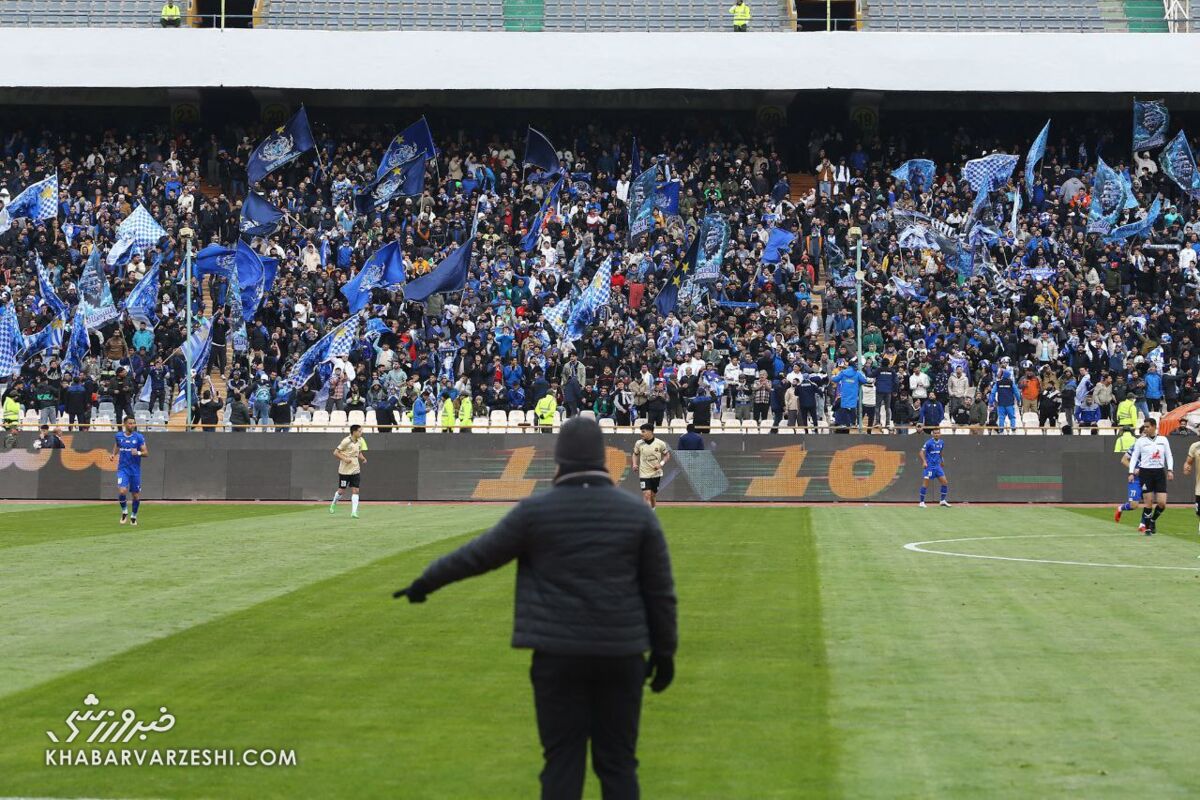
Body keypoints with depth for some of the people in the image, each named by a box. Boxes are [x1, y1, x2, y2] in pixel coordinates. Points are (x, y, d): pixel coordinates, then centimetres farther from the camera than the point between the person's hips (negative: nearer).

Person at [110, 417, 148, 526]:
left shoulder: (139, 437, -4)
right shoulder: (118, 436, 3)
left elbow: (146, 453, -4)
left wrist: (138, 453, -24)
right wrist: (113, 455, 5)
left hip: (135, 470, 0)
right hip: (123, 468, 0)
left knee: (136, 495, 5)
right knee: (122, 491, -19)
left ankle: (133, 516, 26)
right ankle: (124, 511, 7)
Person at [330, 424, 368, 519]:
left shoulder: (360, 441, 5)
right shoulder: (346, 441, -14)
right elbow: (335, 453, -12)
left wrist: (362, 458, 0)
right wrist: (345, 459, -24)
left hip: (355, 471, 5)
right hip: (345, 470, -5)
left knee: (355, 490, -5)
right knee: (341, 490, 6)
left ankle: (354, 512, -6)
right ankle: (333, 504, 35)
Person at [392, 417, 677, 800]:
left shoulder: (536, 511, -6)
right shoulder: (637, 513, -1)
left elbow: (479, 554, 4)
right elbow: (660, 590, 1)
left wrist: (425, 582, 18)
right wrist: (664, 651, 12)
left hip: (559, 654, -1)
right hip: (619, 653, 1)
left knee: (563, 763, 4)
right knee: (617, 762, 8)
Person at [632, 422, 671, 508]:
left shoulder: (660, 443, -8)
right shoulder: (639, 443, -4)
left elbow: (667, 455, 4)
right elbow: (635, 454, 14)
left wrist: (661, 464, -13)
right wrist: (635, 464, -4)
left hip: (656, 473, 1)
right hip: (644, 474, -1)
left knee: (653, 495, 12)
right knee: (646, 495, -15)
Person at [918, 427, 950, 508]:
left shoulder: (942, 442, 7)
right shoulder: (929, 443, -11)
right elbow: (922, 452, -13)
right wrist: (924, 461, -25)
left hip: (937, 466, 6)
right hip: (929, 466, -6)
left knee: (945, 482, 2)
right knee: (925, 483, -9)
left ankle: (943, 501, 14)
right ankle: (922, 502, 0)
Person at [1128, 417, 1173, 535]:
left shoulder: (1163, 440, 7)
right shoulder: (1140, 441, 2)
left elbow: (1169, 456, 11)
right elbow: (1134, 457, 3)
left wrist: (1170, 470, -1)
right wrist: (1131, 472, -7)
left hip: (1160, 472, 2)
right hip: (1145, 472, -2)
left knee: (1162, 503, -4)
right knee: (1148, 502, -4)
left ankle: (1153, 520, 22)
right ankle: (1147, 527, 9)